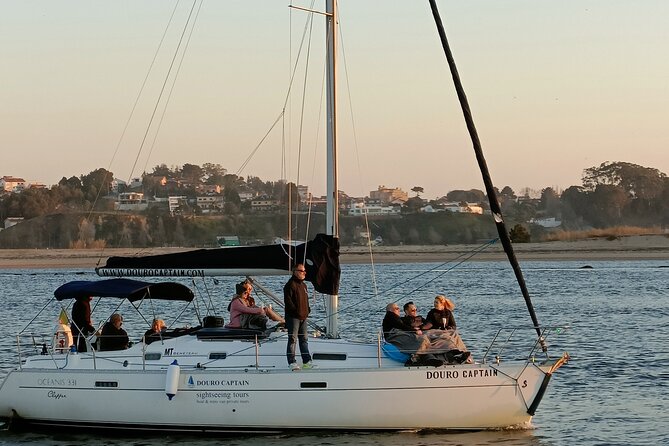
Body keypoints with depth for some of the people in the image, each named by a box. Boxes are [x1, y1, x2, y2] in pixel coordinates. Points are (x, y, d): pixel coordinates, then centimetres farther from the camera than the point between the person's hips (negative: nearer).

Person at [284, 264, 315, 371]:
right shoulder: (290, 284, -10)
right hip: (293, 317, -9)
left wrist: (308, 310, 13)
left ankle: (306, 361, 13)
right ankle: (292, 362, -4)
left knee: (304, 339, 10)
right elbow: (287, 300, -17)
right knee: (292, 339, -6)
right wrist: (296, 311, -19)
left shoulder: (303, 285, 18)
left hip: (303, 317, 9)